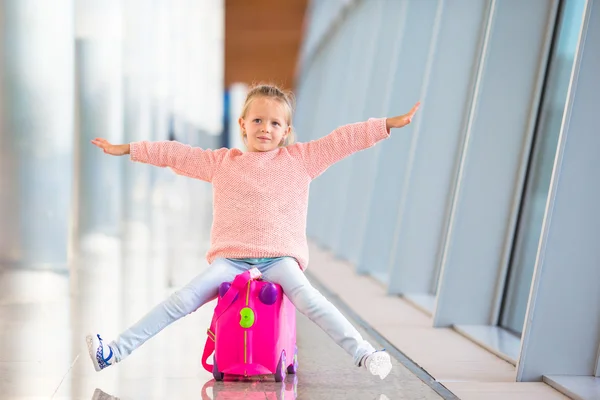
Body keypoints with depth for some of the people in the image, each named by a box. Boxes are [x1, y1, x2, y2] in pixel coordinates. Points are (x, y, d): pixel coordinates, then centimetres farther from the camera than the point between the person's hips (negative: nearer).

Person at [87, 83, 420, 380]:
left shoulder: (301, 159, 9)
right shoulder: (221, 162, 14)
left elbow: (343, 140, 4)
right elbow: (175, 154, 16)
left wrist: (390, 124, -1)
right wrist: (127, 149, 17)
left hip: (280, 257, -1)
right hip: (230, 259, 1)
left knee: (308, 298, -29)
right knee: (182, 300, -15)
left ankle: (363, 352, -31)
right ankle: (116, 351, -15)